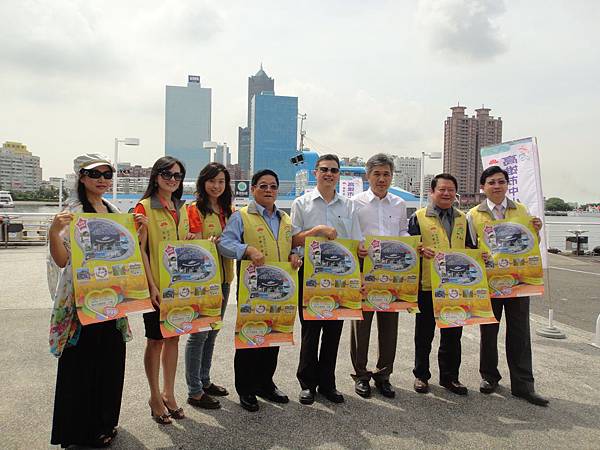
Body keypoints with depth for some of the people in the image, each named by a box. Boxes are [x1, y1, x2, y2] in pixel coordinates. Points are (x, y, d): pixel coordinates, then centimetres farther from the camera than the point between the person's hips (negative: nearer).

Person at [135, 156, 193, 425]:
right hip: (156, 285, -6)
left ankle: (169, 393, 26)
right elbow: (140, 249, -12)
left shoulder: (181, 208, 12)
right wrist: (152, 285, -17)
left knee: (173, 337, 12)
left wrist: (190, 241, -1)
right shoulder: (145, 207, -8)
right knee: (156, 340, 4)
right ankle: (155, 396, 21)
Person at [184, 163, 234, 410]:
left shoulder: (229, 211, 12)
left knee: (212, 332, 16)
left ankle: (204, 380, 30)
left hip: (223, 278, 7)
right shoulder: (195, 209, -8)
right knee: (199, 333, -2)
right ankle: (194, 391, 9)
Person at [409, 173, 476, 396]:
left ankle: (449, 377, 26)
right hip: (427, 285, -4)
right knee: (424, 334, 8)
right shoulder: (419, 217, -1)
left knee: (453, 334, 11)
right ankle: (421, 375, 23)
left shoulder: (462, 219, 13)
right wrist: (421, 250, -25)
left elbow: (469, 247, 18)